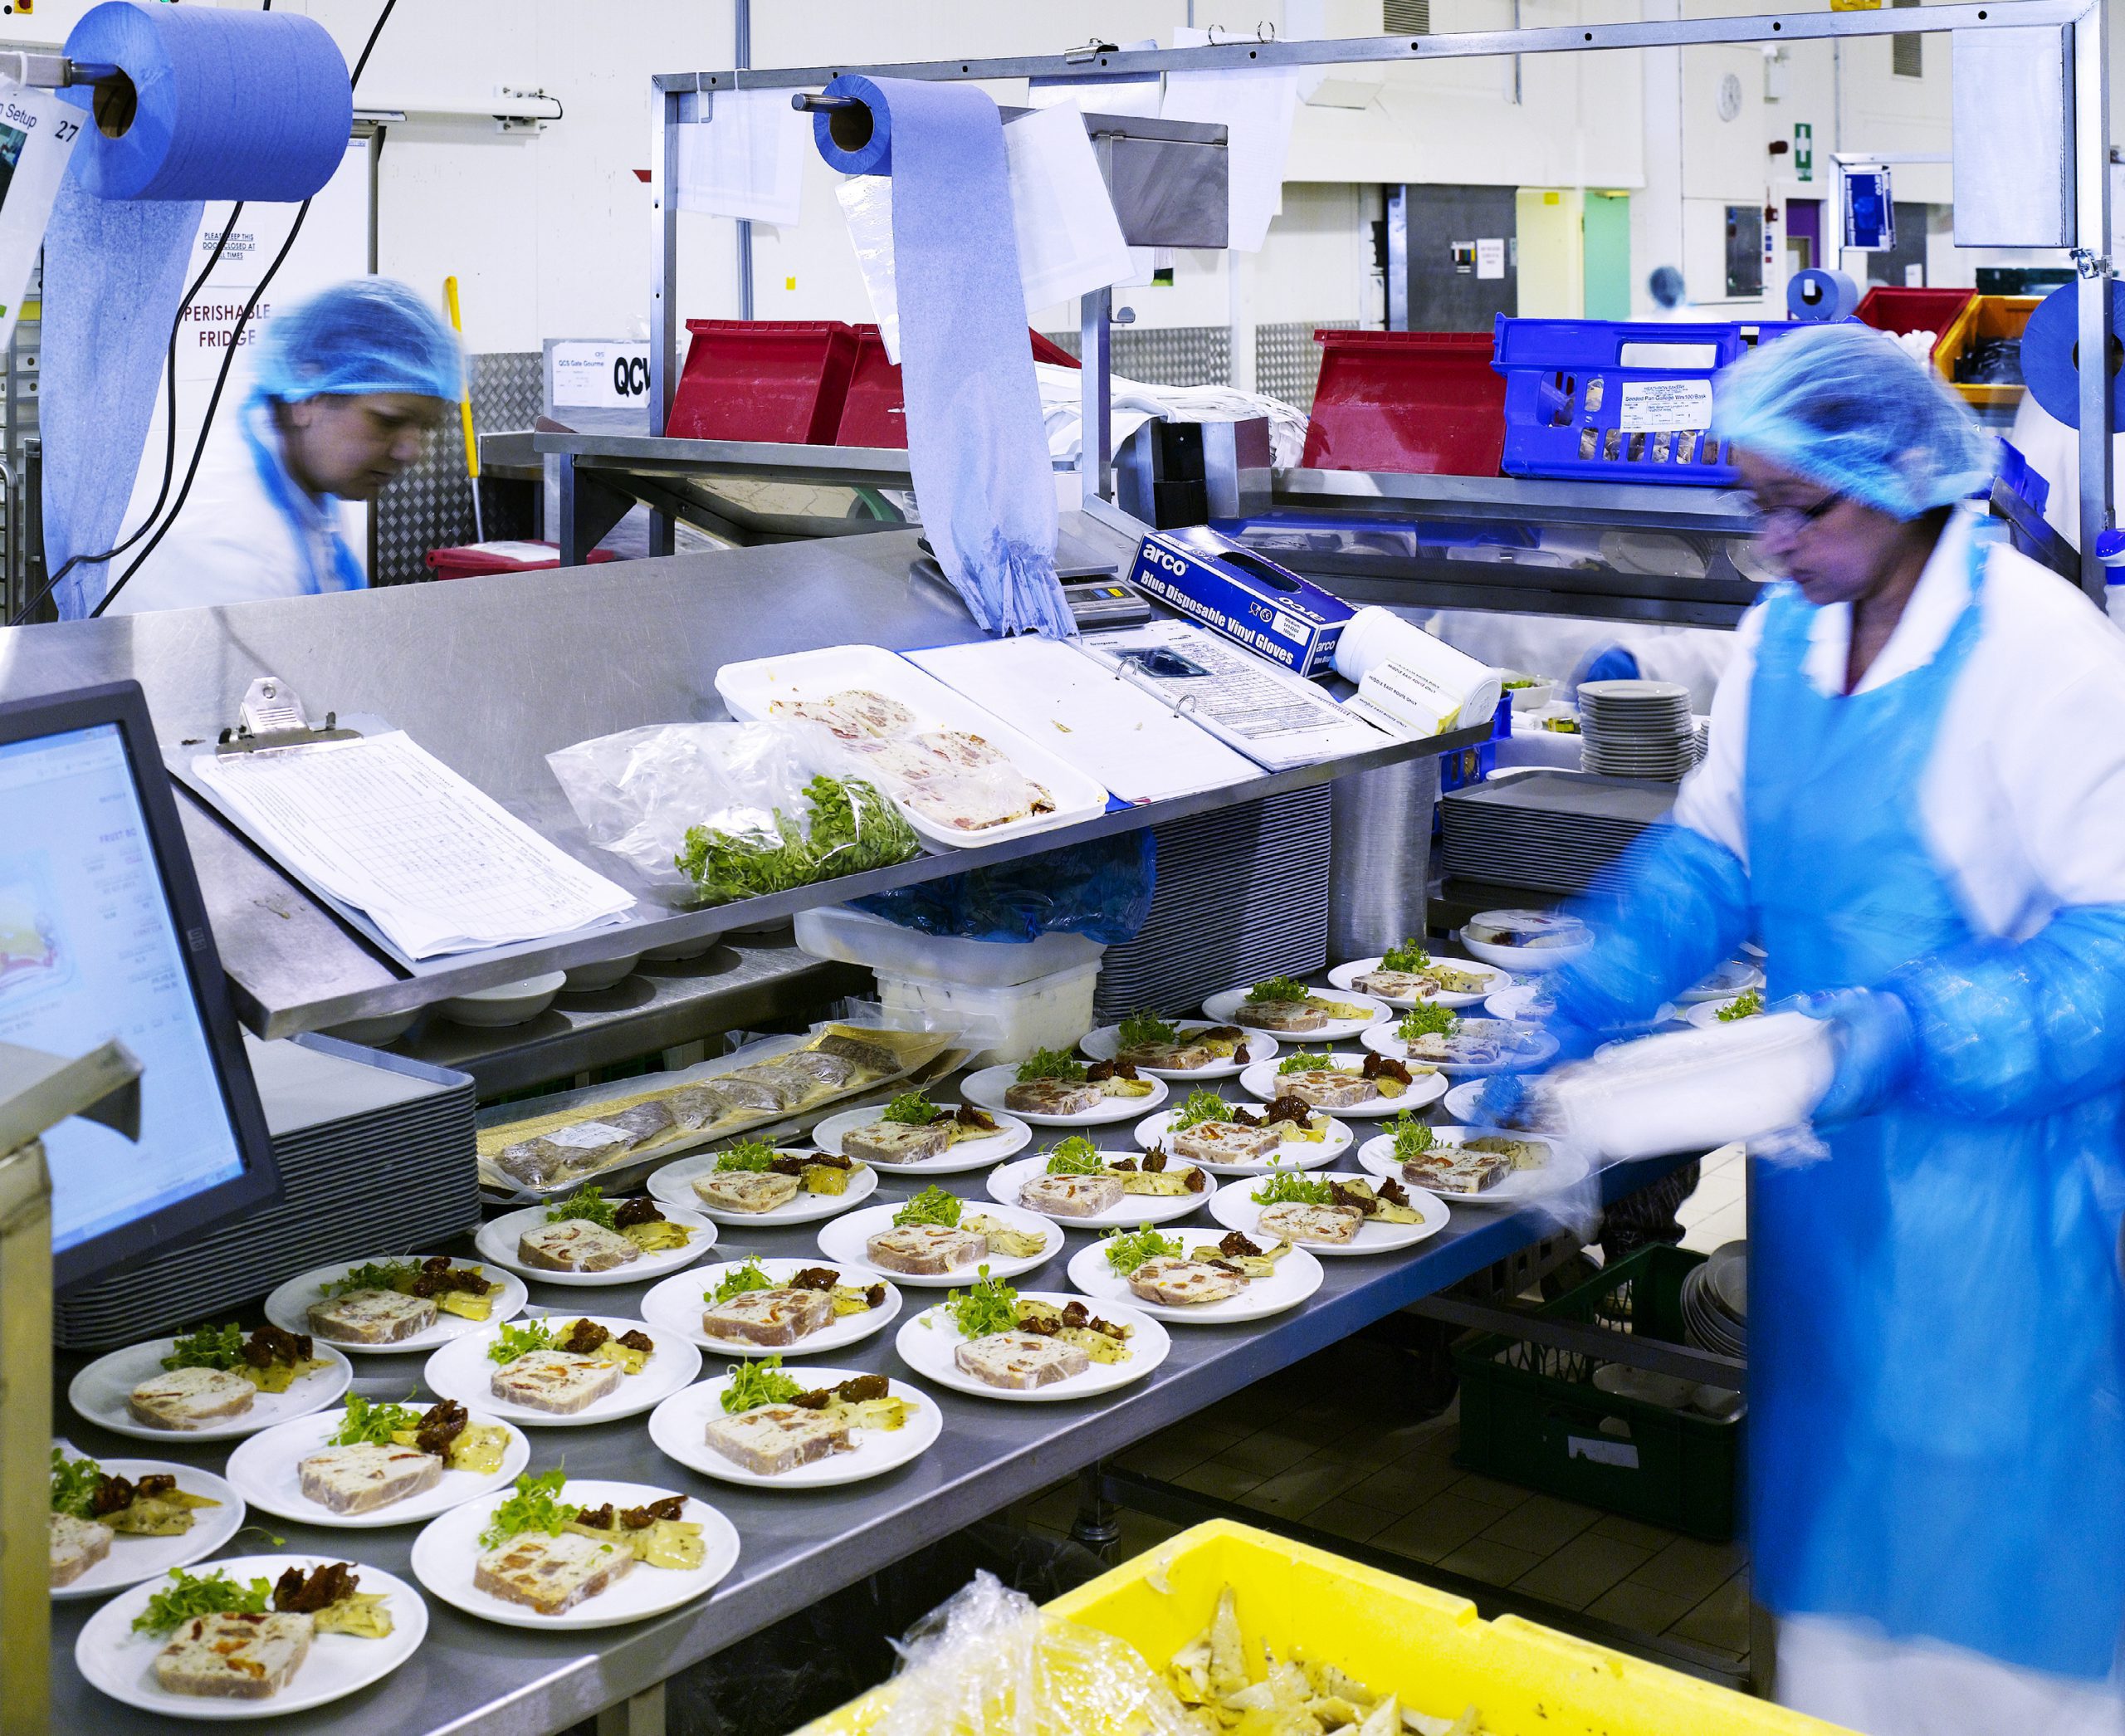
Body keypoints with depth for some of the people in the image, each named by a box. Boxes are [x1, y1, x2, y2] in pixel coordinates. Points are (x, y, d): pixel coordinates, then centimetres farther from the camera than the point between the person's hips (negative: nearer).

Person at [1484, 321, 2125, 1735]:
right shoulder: (1782, 640, 5)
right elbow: (1713, 856, 11)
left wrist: (1921, 1030, -28)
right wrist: (1574, 1004, -3)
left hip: (1990, 1172, -6)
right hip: (1823, 1152, 6)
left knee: (1983, 1531, 3)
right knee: (1837, 1507, 18)